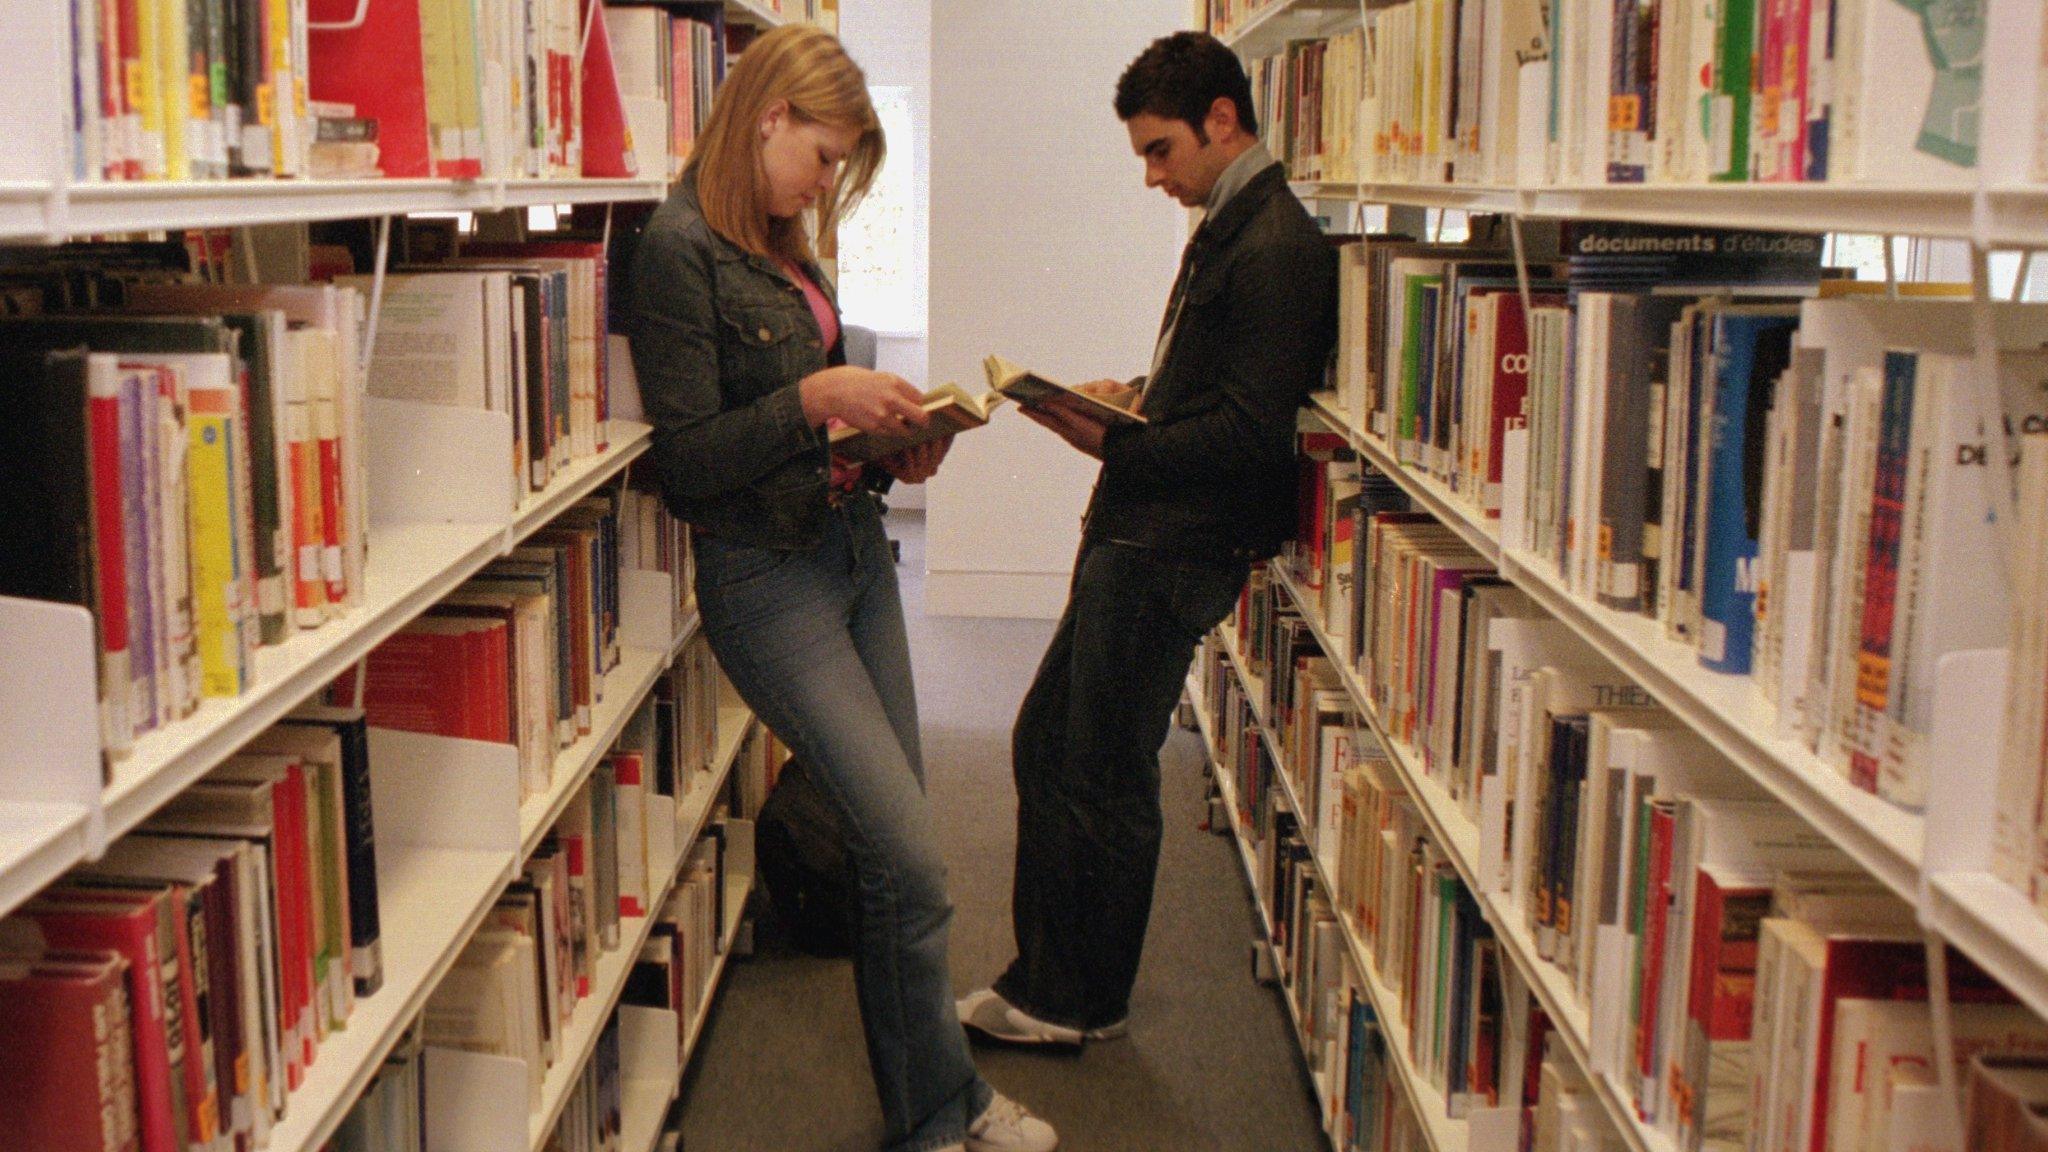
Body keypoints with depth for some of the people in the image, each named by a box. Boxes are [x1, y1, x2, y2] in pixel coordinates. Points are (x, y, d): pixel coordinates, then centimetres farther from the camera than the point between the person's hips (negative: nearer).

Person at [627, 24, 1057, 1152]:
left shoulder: (783, 248, 13)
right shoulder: (680, 250, -12)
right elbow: (686, 460, -16)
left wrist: (890, 445, 5)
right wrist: (815, 400, -22)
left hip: (854, 548, 8)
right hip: (765, 578, -8)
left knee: (894, 859, 10)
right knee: (912, 864, -7)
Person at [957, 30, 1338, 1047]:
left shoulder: (1275, 250, -17)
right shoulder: (1227, 230, 16)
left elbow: (1246, 433, -23)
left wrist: (1113, 445, -19)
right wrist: (1136, 394, 8)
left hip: (1172, 547, -11)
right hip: (1136, 536, 11)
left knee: (1106, 776, 1)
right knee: (1044, 744, 15)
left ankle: (1086, 1003, 18)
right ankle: (1044, 980, 28)